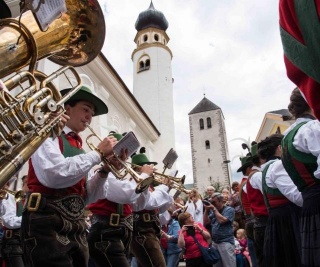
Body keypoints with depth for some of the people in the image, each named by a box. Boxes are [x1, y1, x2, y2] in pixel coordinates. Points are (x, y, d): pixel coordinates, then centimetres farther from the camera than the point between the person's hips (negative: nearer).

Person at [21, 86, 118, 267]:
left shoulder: (82, 150, 16)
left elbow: (88, 197, 12)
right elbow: (54, 175, -22)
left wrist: (104, 170, -4)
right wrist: (98, 153, -14)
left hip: (77, 227, 7)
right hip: (47, 224, -7)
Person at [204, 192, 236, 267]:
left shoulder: (229, 210, -5)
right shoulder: (214, 211, 15)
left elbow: (222, 220, -18)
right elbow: (206, 221, 12)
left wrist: (214, 209, -10)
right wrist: (207, 210, 1)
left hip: (226, 242, -7)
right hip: (215, 242, 7)